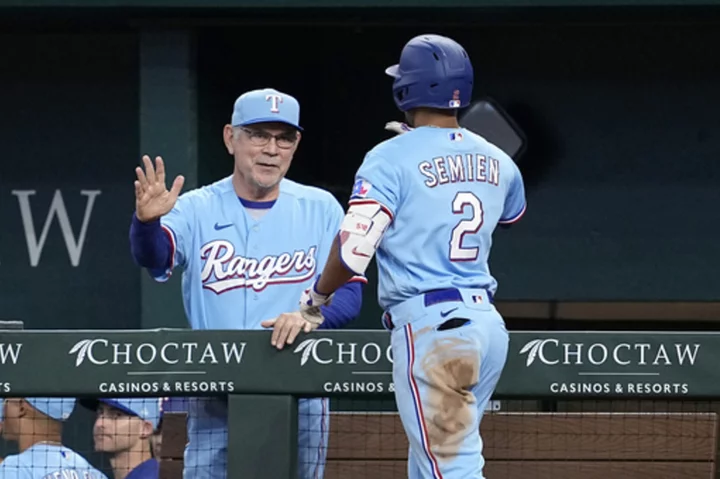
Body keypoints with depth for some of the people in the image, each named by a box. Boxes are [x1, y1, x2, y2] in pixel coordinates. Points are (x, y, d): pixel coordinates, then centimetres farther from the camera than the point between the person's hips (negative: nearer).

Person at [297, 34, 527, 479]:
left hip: (428, 326, -7)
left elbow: (353, 251, -14)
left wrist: (315, 298, 7)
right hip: (488, 323, 7)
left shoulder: (393, 158, -7)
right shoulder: (497, 162, 12)